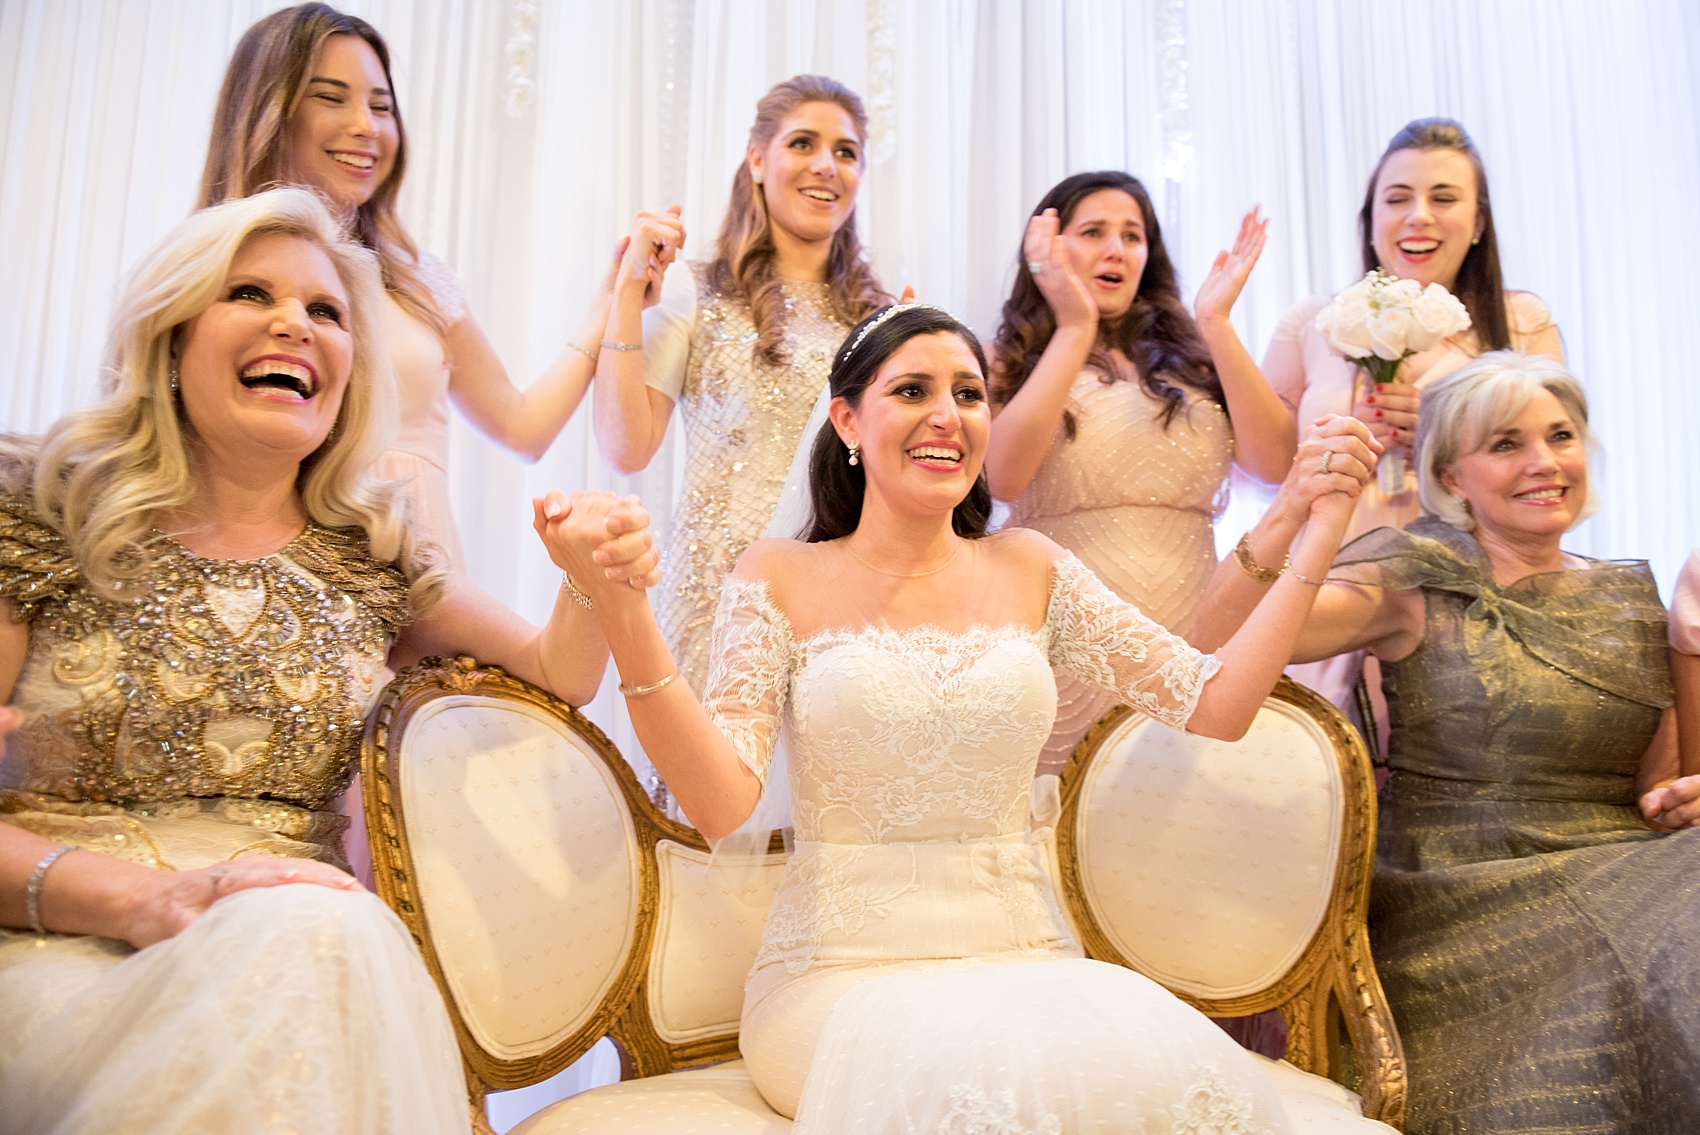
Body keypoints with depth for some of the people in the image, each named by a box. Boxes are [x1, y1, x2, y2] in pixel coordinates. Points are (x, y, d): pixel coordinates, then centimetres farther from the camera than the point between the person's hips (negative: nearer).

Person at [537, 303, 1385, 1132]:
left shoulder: (1028, 570, 9)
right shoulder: (780, 579, 1)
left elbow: (1214, 707, 6)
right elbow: (721, 803, -12)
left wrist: (1315, 540, 1)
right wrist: (621, 607, -23)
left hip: (1025, 960, 4)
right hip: (845, 972, -3)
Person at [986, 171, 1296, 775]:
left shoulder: (1188, 361, 12)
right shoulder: (1004, 364, 5)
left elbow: (1275, 463, -2)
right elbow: (1003, 477, -15)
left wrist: (1216, 325, -4)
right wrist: (1075, 327, -11)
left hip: (1189, 648, 3)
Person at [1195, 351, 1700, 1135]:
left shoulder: (1631, 597, 14)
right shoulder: (1417, 580, -2)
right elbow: (1219, 639, -17)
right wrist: (1292, 511, -30)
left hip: (1625, 885, 5)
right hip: (1460, 906, -5)